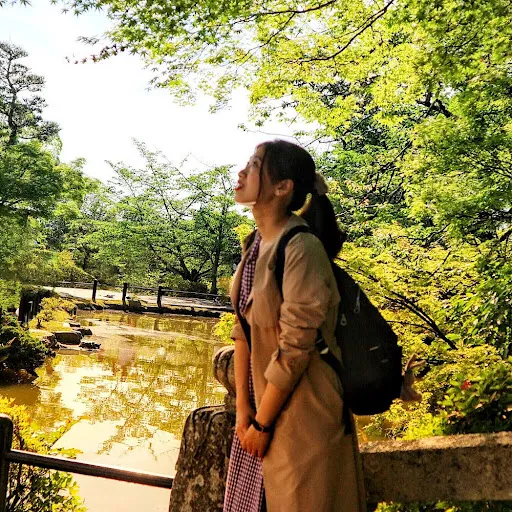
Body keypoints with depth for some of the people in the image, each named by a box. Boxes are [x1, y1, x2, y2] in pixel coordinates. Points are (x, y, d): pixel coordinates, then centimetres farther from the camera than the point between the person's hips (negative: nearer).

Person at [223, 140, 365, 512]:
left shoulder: (302, 249, -23)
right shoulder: (256, 244, 1)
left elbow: (294, 350, -22)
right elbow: (243, 328, 2)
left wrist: (262, 424, -12)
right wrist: (243, 406, -1)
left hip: (300, 410, -7)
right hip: (262, 403, 7)